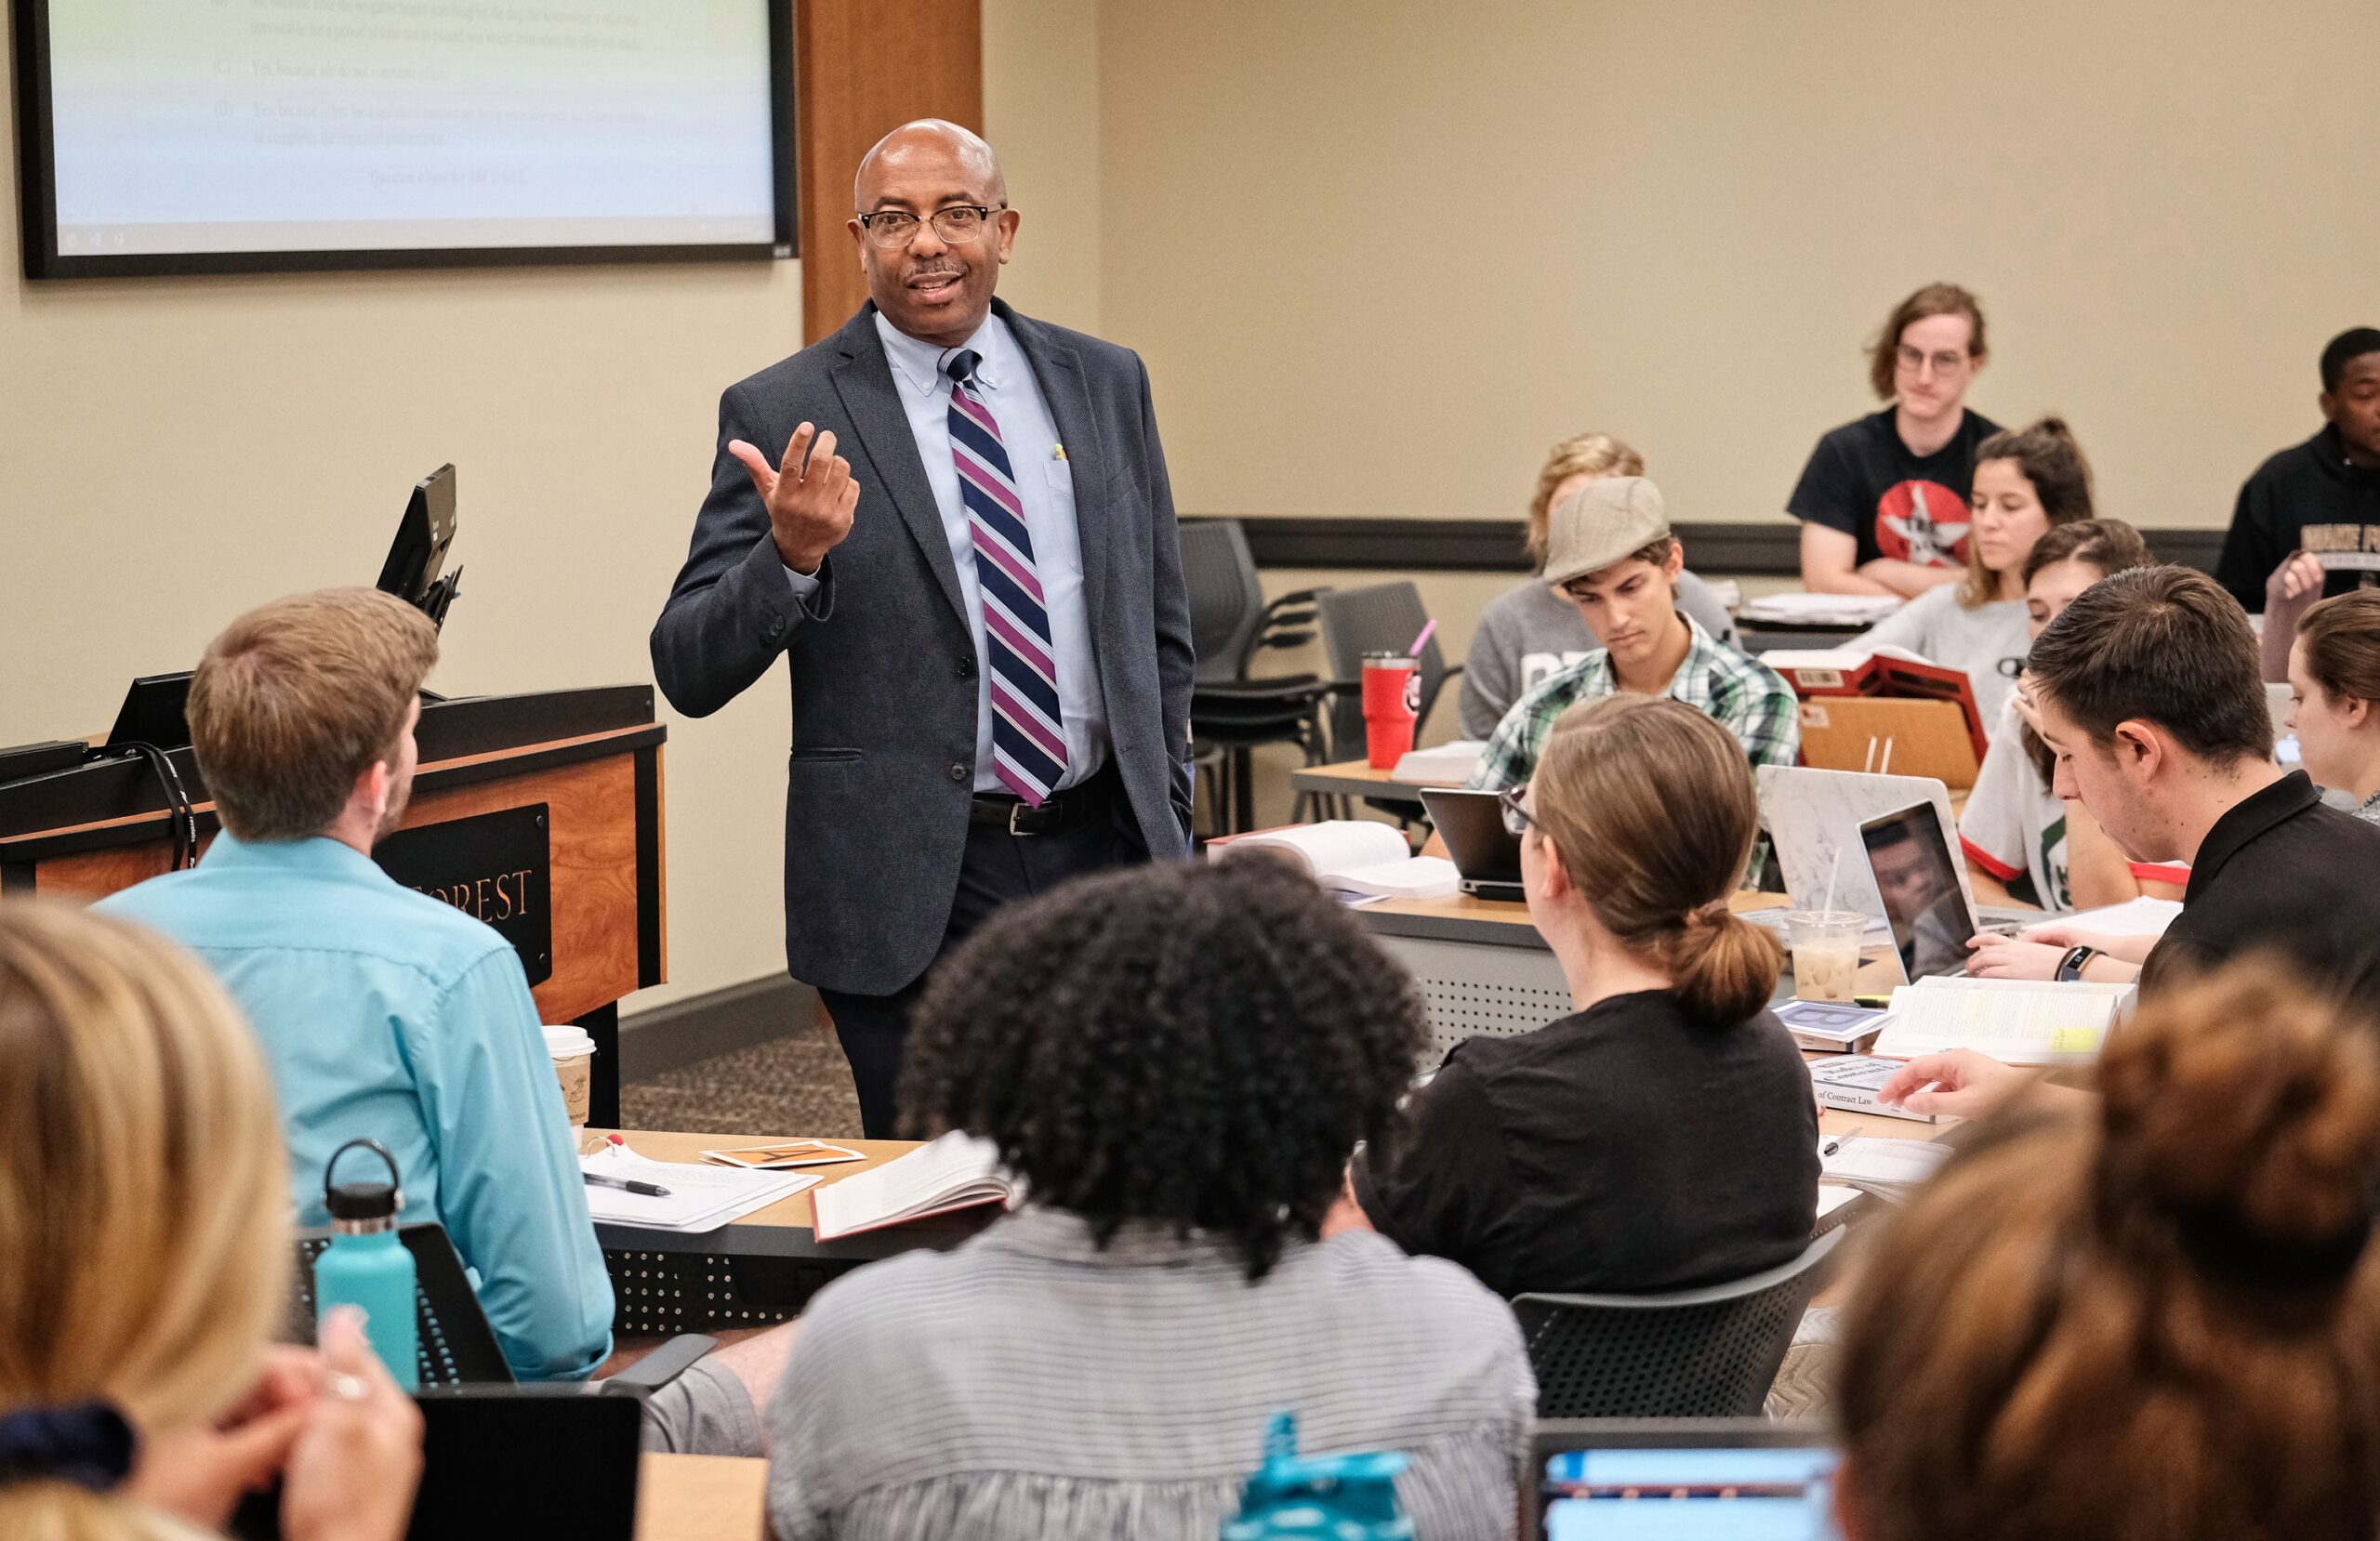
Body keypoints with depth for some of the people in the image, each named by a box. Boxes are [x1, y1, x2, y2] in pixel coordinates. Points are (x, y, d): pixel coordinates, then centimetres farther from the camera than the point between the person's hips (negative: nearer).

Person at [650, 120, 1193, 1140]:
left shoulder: (1104, 384, 8)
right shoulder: (784, 415, -4)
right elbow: (688, 673, -7)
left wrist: (1168, 831, 12)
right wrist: (791, 556, -24)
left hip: (1101, 856, 4)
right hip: (911, 891, -3)